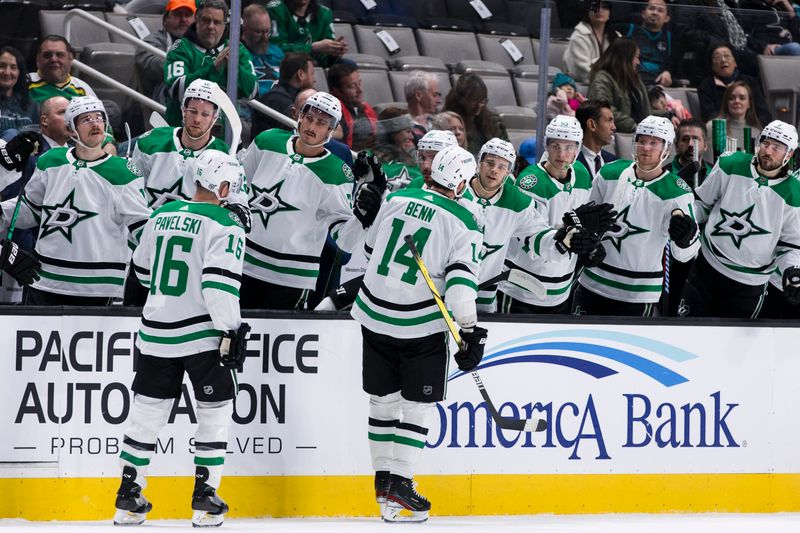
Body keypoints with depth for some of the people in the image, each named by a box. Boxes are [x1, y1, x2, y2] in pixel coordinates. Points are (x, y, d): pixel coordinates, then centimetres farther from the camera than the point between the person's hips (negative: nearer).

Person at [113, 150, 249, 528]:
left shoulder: (162, 216, 9)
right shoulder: (223, 225, -11)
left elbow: (143, 271, 21)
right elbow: (220, 283, -20)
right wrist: (232, 332, -14)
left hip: (156, 333, 5)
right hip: (202, 333, -5)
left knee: (148, 411, 11)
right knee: (214, 411, 7)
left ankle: (129, 498, 13)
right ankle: (205, 500, 5)